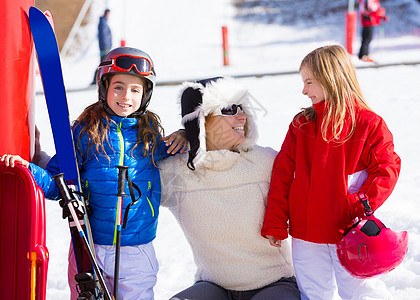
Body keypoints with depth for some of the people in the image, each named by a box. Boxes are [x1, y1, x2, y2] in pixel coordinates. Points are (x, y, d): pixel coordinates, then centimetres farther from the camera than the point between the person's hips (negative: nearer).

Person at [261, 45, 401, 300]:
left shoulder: (369, 124, -6)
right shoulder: (301, 124, 4)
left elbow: (387, 169, -6)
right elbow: (282, 175, 4)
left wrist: (363, 204, -19)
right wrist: (275, 224, 0)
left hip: (349, 231, -3)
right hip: (305, 233, 4)